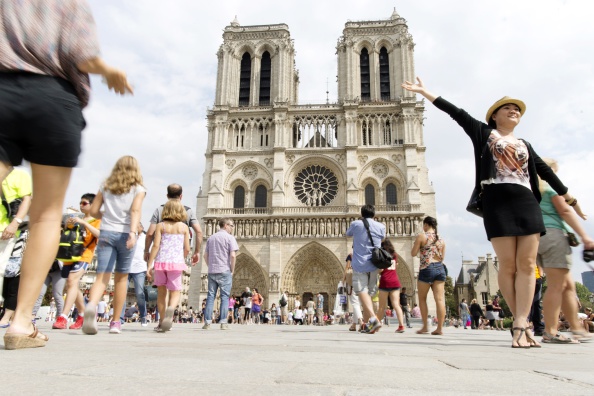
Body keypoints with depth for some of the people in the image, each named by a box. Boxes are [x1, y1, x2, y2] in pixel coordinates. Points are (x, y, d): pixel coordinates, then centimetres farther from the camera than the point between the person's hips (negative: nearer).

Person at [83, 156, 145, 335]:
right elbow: (136, 210, -13)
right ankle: (115, 322, 19)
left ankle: (91, 306, -36)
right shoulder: (138, 189, 4)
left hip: (106, 233, 1)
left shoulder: (106, 186, 13)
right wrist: (133, 232, -23)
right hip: (125, 234, -1)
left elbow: (93, 211, 10)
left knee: (102, 277, -4)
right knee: (121, 278, 12)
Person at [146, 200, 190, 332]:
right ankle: (171, 308, -26)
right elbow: (187, 249, 4)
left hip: (160, 262, 1)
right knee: (175, 292, 6)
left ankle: (162, 322, 18)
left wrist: (149, 265, -2)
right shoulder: (184, 227, 7)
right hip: (176, 262, -1)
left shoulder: (160, 225, 6)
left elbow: (156, 245, -3)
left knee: (161, 292, 15)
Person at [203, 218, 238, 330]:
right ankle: (223, 323, -2)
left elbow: (205, 255, 14)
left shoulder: (211, 238, 14)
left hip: (212, 271, 5)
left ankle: (207, 322, 6)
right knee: (225, 297, 0)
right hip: (224, 271, -5)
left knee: (210, 296, 8)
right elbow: (232, 255, -12)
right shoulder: (229, 237, -3)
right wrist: (232, 270, -3)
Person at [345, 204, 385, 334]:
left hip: (359, 264, -3)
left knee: (362, 292, -10)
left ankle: (373, 318, -30)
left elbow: (348, 234, 22)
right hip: (374, 265, 4)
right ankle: (366, 324, 16)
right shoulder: (381, 226, 7)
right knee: (368, 293, 14)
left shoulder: (356, 224, 1)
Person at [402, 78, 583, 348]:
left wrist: (571, 199, 27)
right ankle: (523, 324, 4)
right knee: (508, 265, -6)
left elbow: (545, 171, 26)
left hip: (526, 203, 4)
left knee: (527, 265, -6)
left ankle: (520, 326, -6)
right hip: (497, 202, -4)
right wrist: (425, 92, 0)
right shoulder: (483, 133, 12)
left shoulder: (524, 145, 24)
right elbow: (456, 113, 5)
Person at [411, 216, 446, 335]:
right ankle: (439, 328, -1)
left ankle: (425, 327, 8)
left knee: (422, 299, 8)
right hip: (440, 268, 5)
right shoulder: (441, 238, 12)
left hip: (427, 269, -5)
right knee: (440, 299, 0)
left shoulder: (421, 236, -4)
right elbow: (442, 257, 16)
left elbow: (413, 253, -3)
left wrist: (415, 245, 14)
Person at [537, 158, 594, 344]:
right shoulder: (550, 184, 1)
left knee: (568, 284, 12)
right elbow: (565, 211, -8)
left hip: (535, 236, 8)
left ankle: (576, 329, 15)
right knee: (556, 285, -10)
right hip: (552, 233, -8)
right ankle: (550, 332, -12)